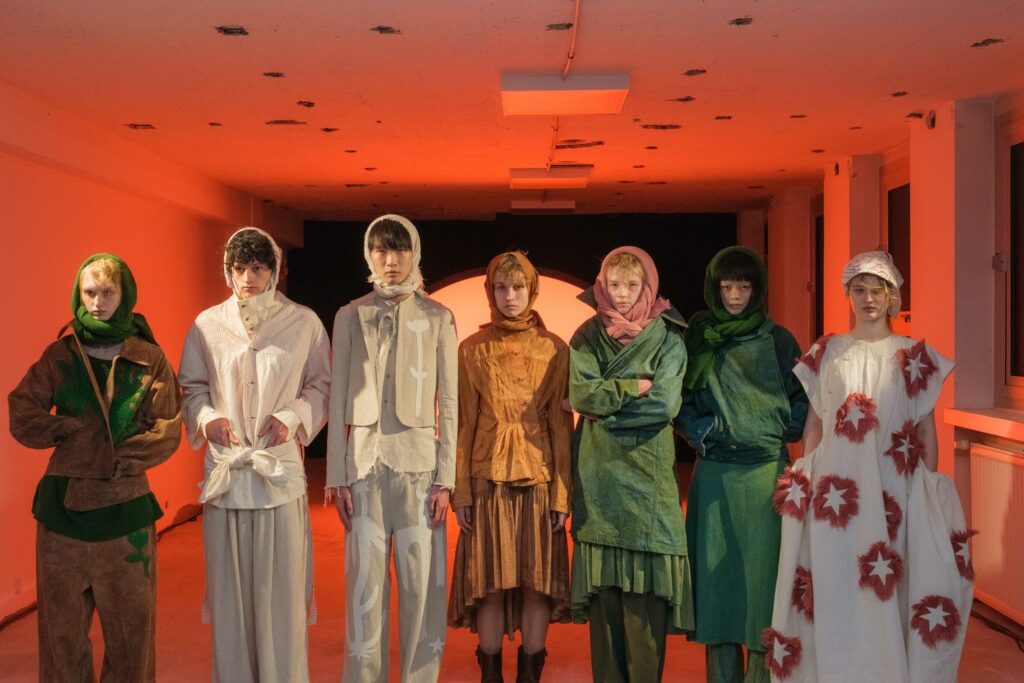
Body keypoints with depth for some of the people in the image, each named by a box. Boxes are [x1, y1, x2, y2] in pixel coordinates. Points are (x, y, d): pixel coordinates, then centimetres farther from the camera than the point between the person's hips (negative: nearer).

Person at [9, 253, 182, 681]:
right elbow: (22, 418, 1)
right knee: (62, 626, 9)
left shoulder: (150, 361, 1)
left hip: (124, 505, -1)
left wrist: (117, 458, -13)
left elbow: (167, 433, -4)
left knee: (130, 628, 6)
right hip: (62, 504, 2)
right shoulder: (60, 355, 6)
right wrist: (74, 430, -9)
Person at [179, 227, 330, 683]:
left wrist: (293, 416, -8)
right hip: (224, 469, 1)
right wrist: (206, 417, -6)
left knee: (281, 585, 1)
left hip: (280, 469, -1)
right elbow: (192, 388, 14)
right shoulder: (207, 325, 7)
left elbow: (321, 385, 9)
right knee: (229, 583, 6)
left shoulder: (303, 323, 4)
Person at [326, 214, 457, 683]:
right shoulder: (350, 317, 7)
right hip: (365, 462, 1)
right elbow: (338, 401, 6)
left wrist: (445, 477, -4)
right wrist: (338, 477, 0)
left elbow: (449, 403, 3)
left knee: (421, 579, 1)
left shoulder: (437, 318, 5)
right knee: (365, 579, 2)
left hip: (419, 460, 0)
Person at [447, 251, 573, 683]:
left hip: (539, 478, 0)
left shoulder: (554, 349, 3)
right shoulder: (472, 350, 4)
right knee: (490, 583, 2)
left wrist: (562, 492, -4)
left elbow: (562, 424, 2)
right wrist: (461, 491, -2)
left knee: (538, 581, 2)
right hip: (488, 479, 0)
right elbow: (463, 424, 4)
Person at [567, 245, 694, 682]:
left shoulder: (667, 338, 4)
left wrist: (606, 404, -7)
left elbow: (665, 404, -9)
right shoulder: (587, 337, 9)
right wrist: (636, 387, -7)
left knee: (646, 587, -4)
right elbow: (581, 394, -5)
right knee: (603, 588, 3)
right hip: (598, 474, 2)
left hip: (648, 471, -1)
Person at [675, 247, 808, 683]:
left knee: (760, 570, -1)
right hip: (713, 476, 2)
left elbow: (801, 402, 6)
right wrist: (702, 434, -7)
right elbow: (681, 404, 7)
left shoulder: (777, 340, 3)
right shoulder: (697, 340, 7)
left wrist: (776, 434, -3)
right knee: (716, 571, 4)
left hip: (765, 473, -1)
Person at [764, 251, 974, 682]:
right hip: (838, 490, 1)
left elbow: (927, 429, 6)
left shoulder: (914, 356, 5)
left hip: (894, 489, -1)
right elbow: (813, 423, 11)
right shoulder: (826, 352, 8)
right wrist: (805, 479, 5)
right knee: (837, 587, 2)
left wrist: (930, 491, 2)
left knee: (888, 585, 1)